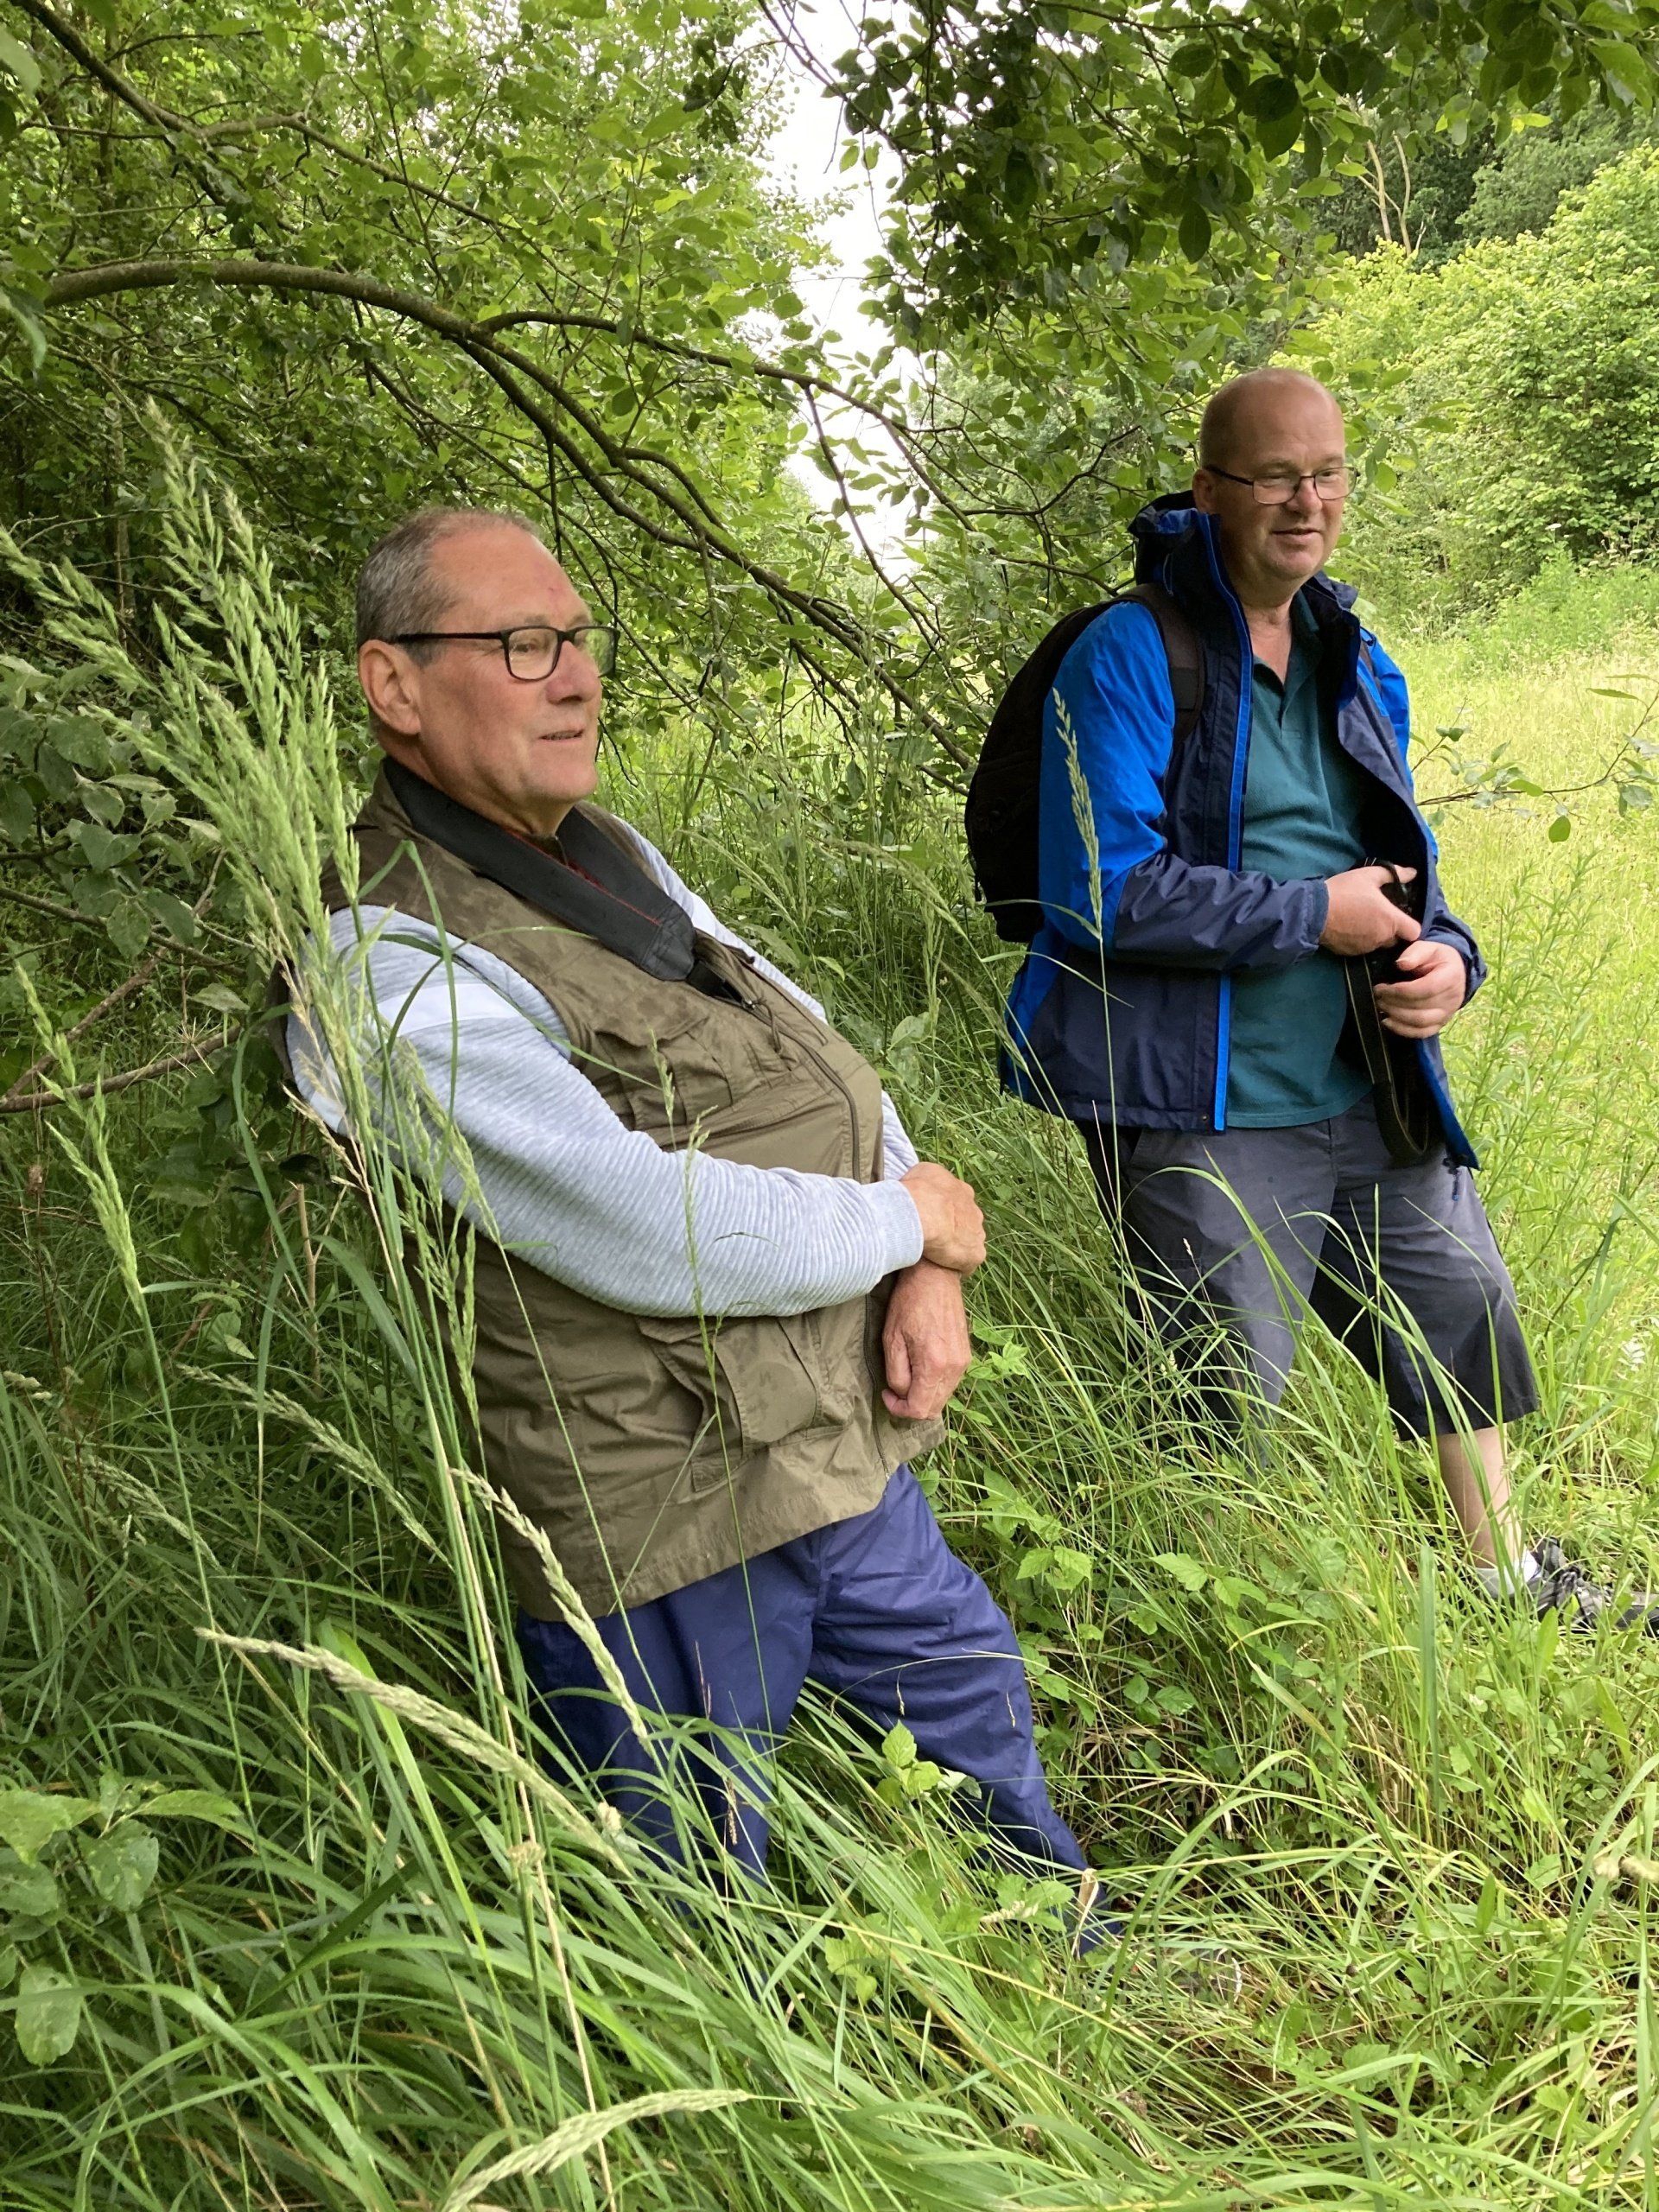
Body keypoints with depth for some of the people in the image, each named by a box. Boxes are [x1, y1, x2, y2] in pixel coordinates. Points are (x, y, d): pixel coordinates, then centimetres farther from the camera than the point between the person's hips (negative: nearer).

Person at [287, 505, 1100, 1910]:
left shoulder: (613, 858, 10)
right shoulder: (392, 963, -21)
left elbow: (821, 1055, 13)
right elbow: (646, 1234, -28)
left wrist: (927, 1277, -4)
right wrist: (914, 1219, -12)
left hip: (848, 1455, 10)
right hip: (668, 1544, -9)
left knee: (981, 1722, 28)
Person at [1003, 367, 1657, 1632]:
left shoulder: (1358, 664, 11)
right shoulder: (1130, 657, -12)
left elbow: (1405, 863, 19)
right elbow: (1102, 891, -21)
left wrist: (1447, 955, -5)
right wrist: (1318, 915, -18)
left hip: (1360, 1092, 8)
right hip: (1196, 1114, -7)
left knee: (1464, 1310, 19)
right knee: (1228, 1404, 5)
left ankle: (1508, 1575, 42)